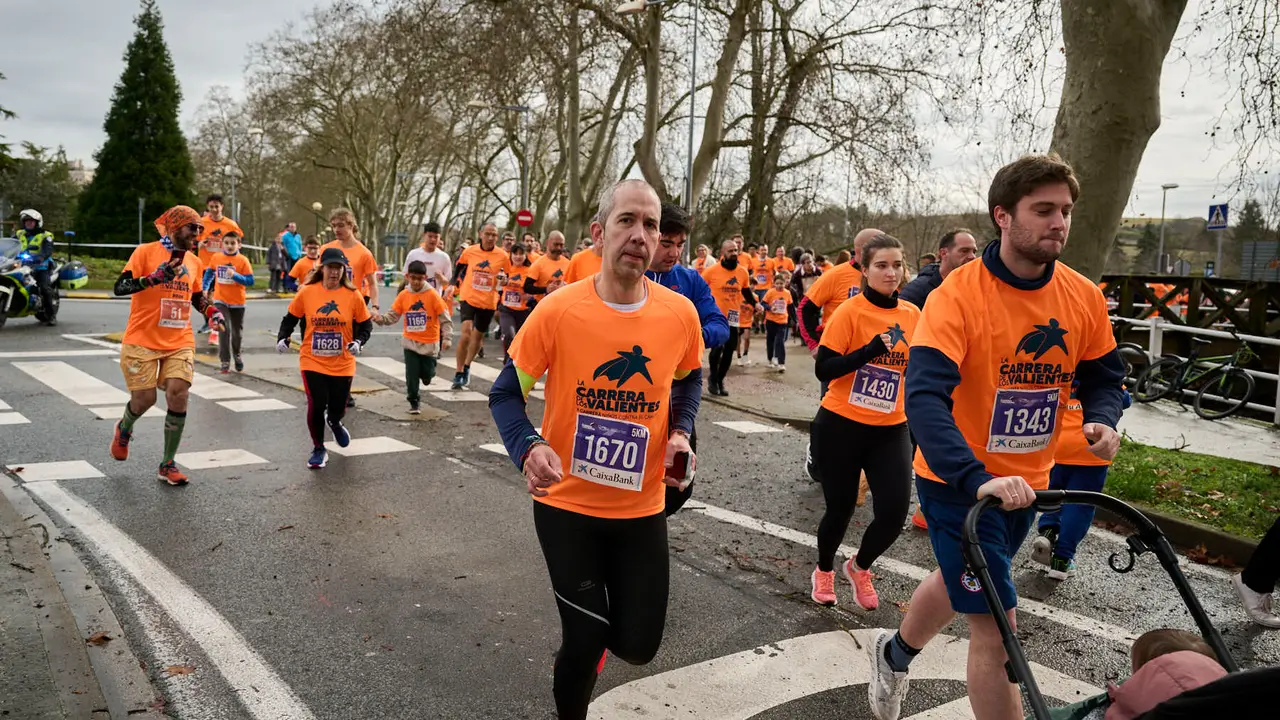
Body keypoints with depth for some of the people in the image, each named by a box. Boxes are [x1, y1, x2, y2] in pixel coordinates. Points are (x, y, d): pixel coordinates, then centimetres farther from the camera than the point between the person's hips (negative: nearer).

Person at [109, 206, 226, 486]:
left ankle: (167, 465, 3)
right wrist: (154, 278, -28)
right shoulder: (145, 252, -7)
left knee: (178, 397, -9)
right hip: (142, 340, -4)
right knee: (144, 399, 0)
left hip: (180, 343, 4)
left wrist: (211, 311, 5)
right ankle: (124, 429, 38)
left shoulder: (194, 262, 10)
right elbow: (120, 288, -14)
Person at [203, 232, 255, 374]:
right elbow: (209, 272, 15)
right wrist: (206, 288, 7)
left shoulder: (243, 260, -11)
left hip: (237, 302, 0)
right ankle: (225, 362, -5)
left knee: (237, 332, 14)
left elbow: (250, 281, -14)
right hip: (220, 301, 0)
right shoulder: (216, 257, -3)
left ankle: (237, 355, 42)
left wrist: (235, 275, -27)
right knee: (224, 329, -14)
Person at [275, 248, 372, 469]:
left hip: (342, 364, 1)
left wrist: (358, 342, -17)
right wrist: (282, 338, -9)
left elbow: (366, 325, 1)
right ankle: (318, 450, 17)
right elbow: (291, 318, 6)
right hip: (312, 362, -1)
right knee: (316, 405, -8)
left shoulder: (353, 296, -7)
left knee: (338, 407, 10)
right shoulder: (306, 292, -7)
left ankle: (334, 422, 50)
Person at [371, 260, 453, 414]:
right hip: (410, 342, 2)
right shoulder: (403, 295, -3)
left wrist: (446, 338, -18)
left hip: (429, 343, -2)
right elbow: (392, 316, -1)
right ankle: (414, 401, 16)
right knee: (411, 373, -1)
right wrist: (380, 319, -21)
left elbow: (445, 318, -11)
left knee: (426, 375, 6)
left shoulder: (432, 294, -13)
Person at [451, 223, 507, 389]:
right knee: (466, 332, -19)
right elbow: (459, 267, 14)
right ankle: (459, 373, -8)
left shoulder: (502, 255, -6)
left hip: (488, 302, 2)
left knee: (478, 336, 16)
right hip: (469, 298, -2)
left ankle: (467, 367, 40)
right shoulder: (469, 251, -5)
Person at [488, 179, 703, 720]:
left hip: (641, 508, 3)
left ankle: (596, 628, 46)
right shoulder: (557, 310, -17)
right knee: (585, 640, 4)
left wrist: (680, 434, -4)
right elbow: (506, 393, -7)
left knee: (638, 644, 9)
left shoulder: (681, 314, -9)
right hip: (566, 503, -2)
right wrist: (528, 448, -26)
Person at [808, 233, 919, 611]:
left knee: (894, 511, -6)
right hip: (840, 425, -3)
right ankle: (824, 571, 40)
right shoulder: (851, 311, -11)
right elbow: (823, 369, -15)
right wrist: (869, 350, -25)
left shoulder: (913, 314, 4)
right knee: (840, 508, 8)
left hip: (891, 430, 4)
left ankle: (859, 567, 27)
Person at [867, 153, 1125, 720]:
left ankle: (894, 655, 55)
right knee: (996, 626, -6)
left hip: (1027, 481, 7)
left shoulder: (1084, 297, -6)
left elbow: (1102, 376, 10)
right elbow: (924, 397, -32)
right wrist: (977, 480, -44)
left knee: (963, 582, 27)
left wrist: (1103, 420, -13)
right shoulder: (960, 295, -23)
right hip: (959, 482, -6)